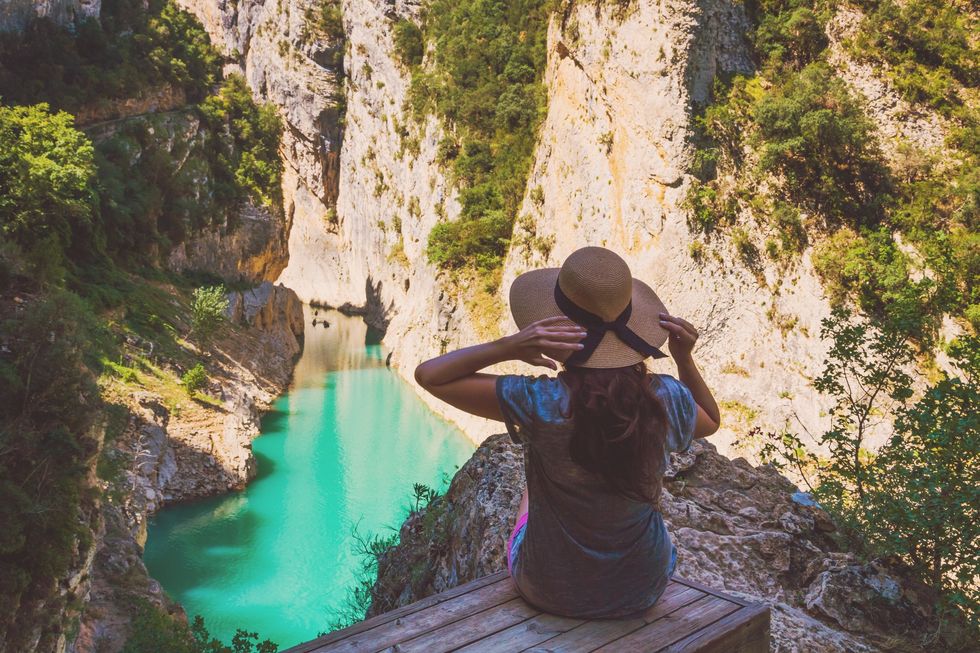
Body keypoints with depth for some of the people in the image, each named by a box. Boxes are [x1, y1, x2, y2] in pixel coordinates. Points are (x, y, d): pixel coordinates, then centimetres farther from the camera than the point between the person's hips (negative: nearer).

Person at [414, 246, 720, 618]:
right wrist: (684, 358, -9)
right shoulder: (666, 398, -19)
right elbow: (711, 421, 7)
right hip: (642, 591, 2)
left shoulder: (539, 402, -28)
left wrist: (508, 347, -30)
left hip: (550, 594, -1)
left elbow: (429, 375, -18)